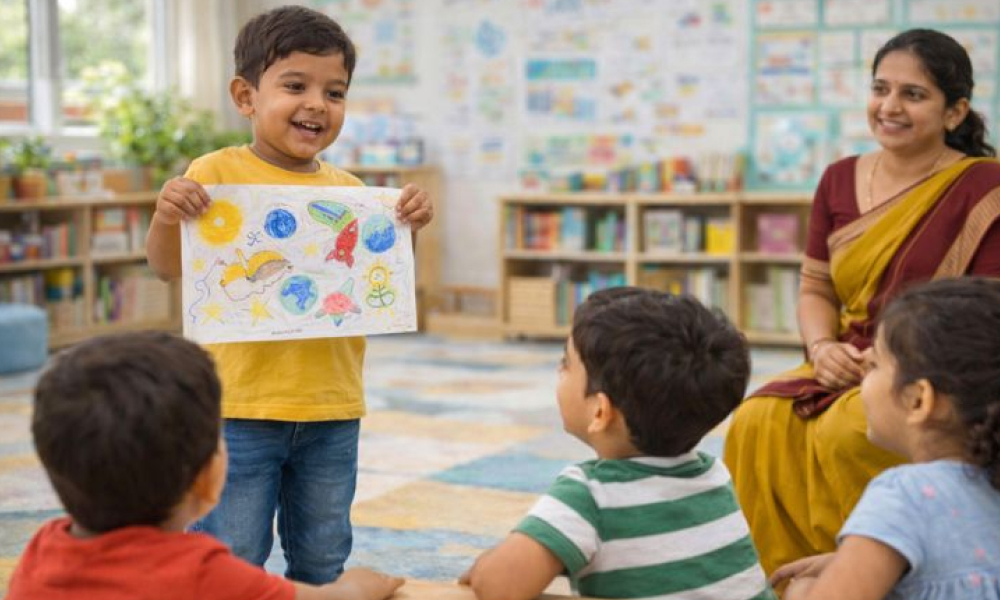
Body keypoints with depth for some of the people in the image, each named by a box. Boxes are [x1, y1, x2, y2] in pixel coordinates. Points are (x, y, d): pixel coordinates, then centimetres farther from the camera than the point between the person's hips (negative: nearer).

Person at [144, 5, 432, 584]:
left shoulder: (349, 190, 6)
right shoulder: (217, 173, -7)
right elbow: (169, 267, -7)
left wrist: (409, 227, -4)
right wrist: (166, 217, -27)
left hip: (332, 411, 4)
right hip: (241, 407, -4)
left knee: (323, 563, 17)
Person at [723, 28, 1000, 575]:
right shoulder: (840, 180, 10)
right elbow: (816, 288, 13)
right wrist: (822, 347, -7)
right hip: (848, 369, 5)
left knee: (846, 438, -32)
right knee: (759, 426, -23)